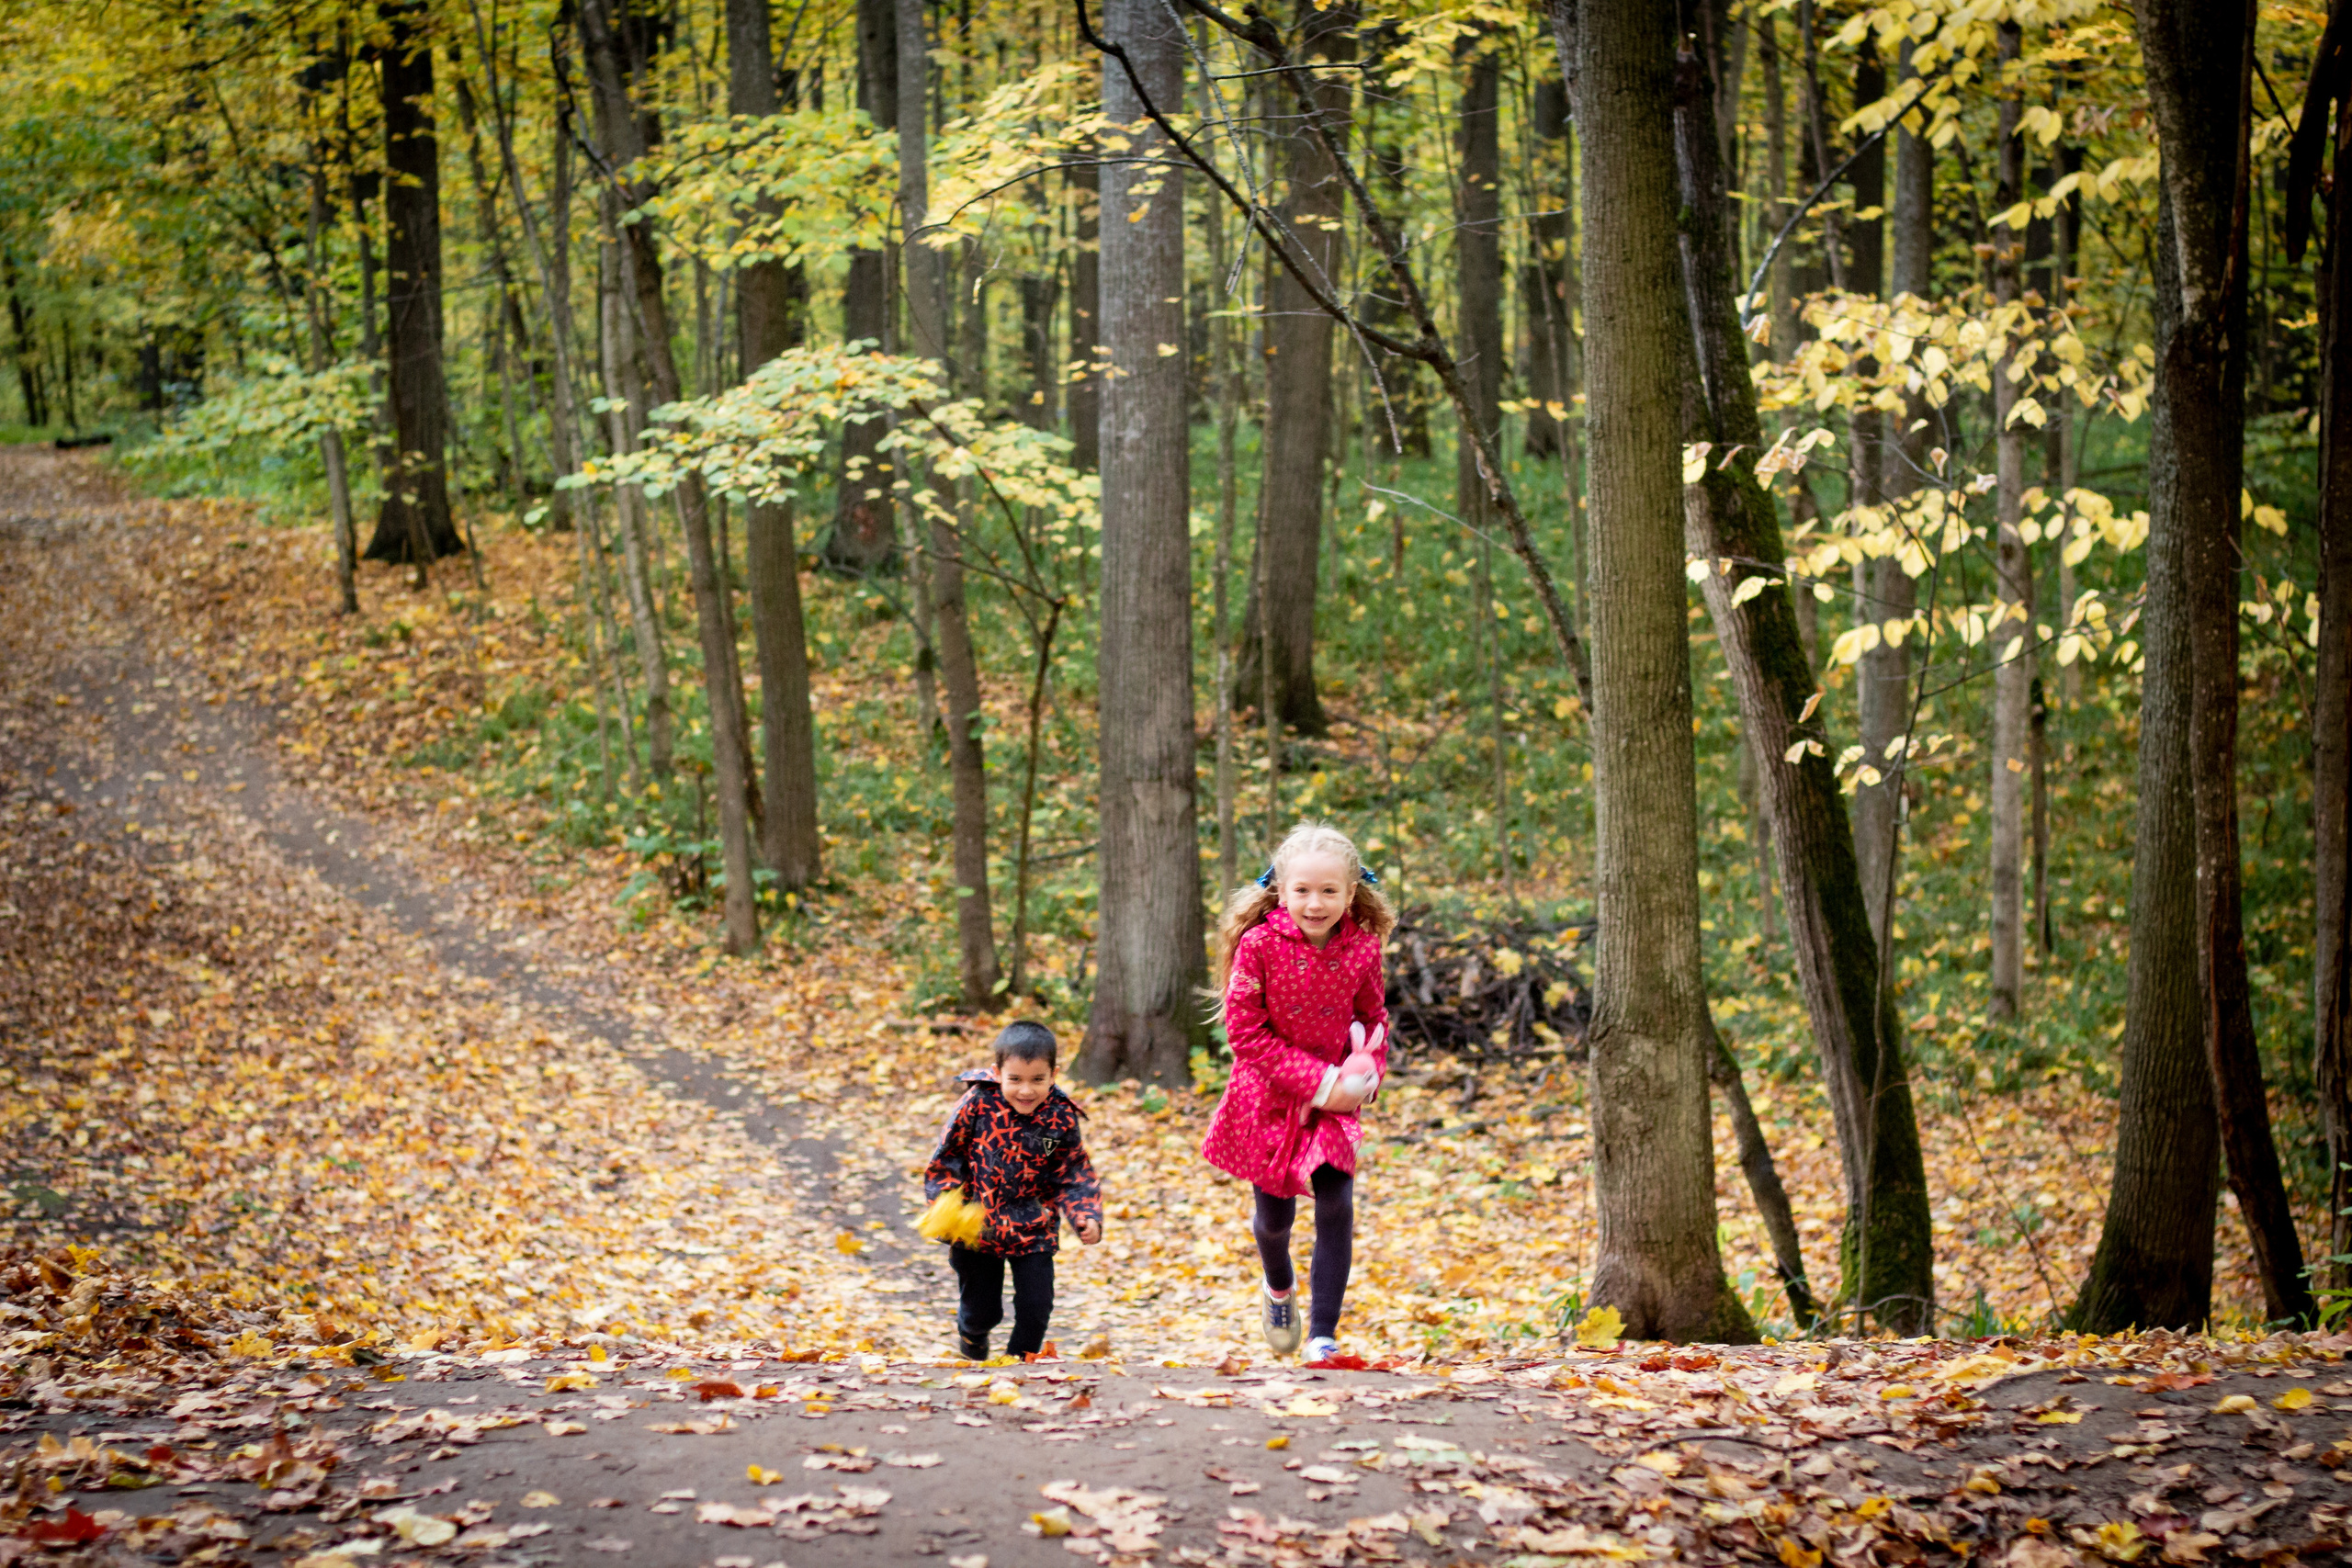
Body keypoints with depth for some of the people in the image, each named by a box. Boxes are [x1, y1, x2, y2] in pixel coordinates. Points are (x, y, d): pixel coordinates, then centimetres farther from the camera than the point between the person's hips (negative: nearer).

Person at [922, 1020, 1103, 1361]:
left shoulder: (1061, 1119, -11)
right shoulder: (978, 1104, -16)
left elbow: (1074, 1177, -2)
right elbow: (946, 1157, -7)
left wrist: (1087, 1217, -17)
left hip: (1033, 1230, 1)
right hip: (976, 1231, -1)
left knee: (1036, 1308, -2)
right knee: (982, 1311, 12)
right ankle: (972, 1333, 50)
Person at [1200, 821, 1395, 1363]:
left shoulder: (1361, 950, -10)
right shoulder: (1259, 944, -19)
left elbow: (1374, 1019, 7)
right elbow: (1245, 1032, -18)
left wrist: (1366, 1075, -12)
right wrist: (1317, 1081, -21)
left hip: (1334, 1098, 1)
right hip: (1269, 1097, -1)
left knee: (1336, 1208, -10)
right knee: (1275, 1216, 10)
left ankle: (1323, 1335, 1)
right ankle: (1278, 1288, 46)